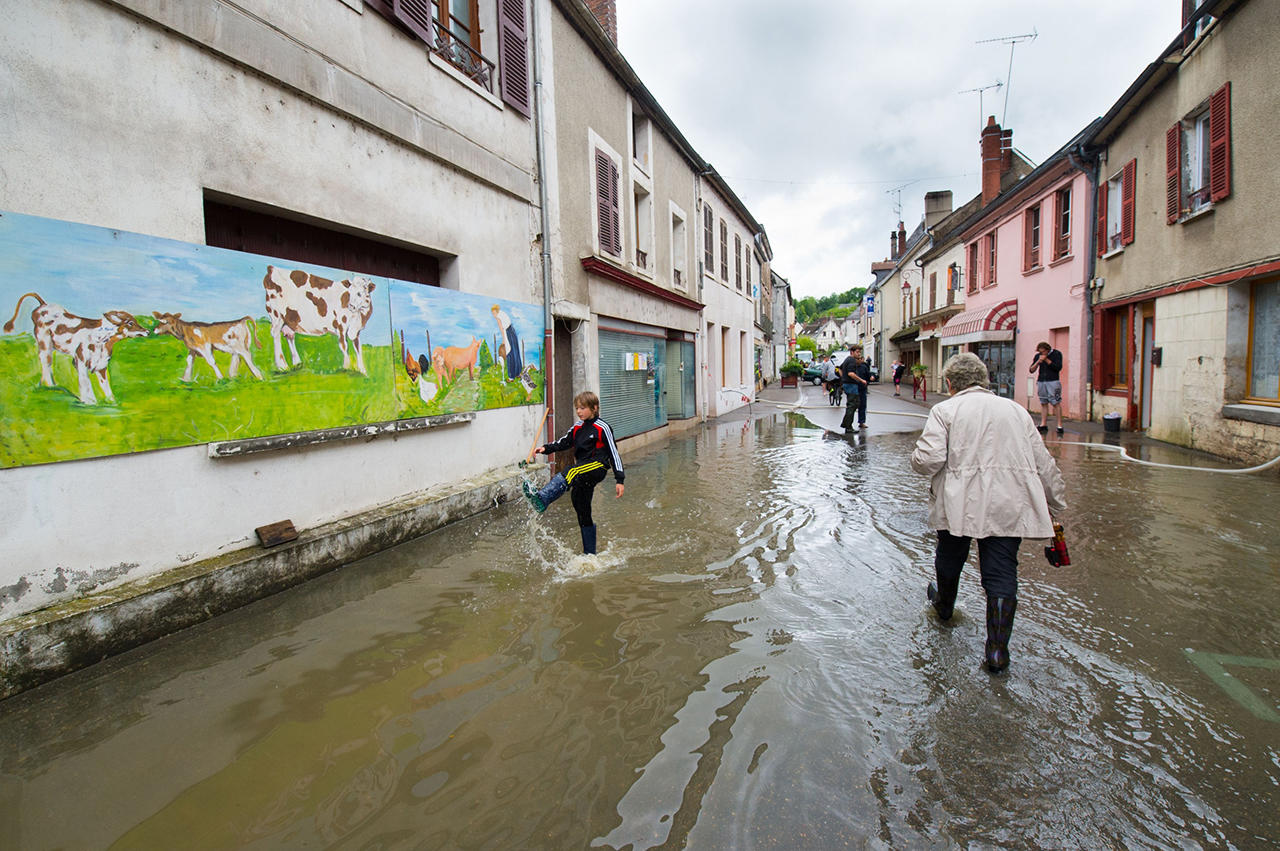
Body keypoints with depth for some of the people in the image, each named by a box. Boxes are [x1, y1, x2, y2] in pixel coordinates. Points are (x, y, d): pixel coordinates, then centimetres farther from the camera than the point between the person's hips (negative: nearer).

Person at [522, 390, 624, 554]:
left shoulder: (602, 428, -5)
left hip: (598, 466, -7)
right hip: (582, 470, 8)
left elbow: (614, 453, -6)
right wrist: (546, 448, 1)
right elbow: (563, 443, 20)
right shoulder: (577, 427, 14)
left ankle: (541, 500, -58)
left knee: (568, 475, -36)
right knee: (583, 513, 11)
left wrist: (620, 480, -10)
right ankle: (590, 553, 23)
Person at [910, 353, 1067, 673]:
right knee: (1002, 574, 6)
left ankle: (944, 604, 48)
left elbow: (929, 459, -15)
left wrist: (917, 459, 9)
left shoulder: (945, 410, -1)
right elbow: (1044, 464, 14)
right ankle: (997, 652, 5)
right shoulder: (1016, 410, 13)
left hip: (960, 502, -2)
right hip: (1010, 506, 3)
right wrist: (1057, 505, 24)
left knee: (950, 559, 22)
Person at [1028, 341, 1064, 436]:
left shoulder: (1056, 354, -1)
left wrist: (1047, 360, -14)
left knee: (1056, 403, -6)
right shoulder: (1038, 356, 10)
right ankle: (1043, 425, 9)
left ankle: (1060, 426, -5)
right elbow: (1031, 370, 6)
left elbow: (1058, 368, -11)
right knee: (1043, 403, 6)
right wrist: (1038, 362, -10)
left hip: (1053, 381, -4)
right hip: (1041, 382, 4)